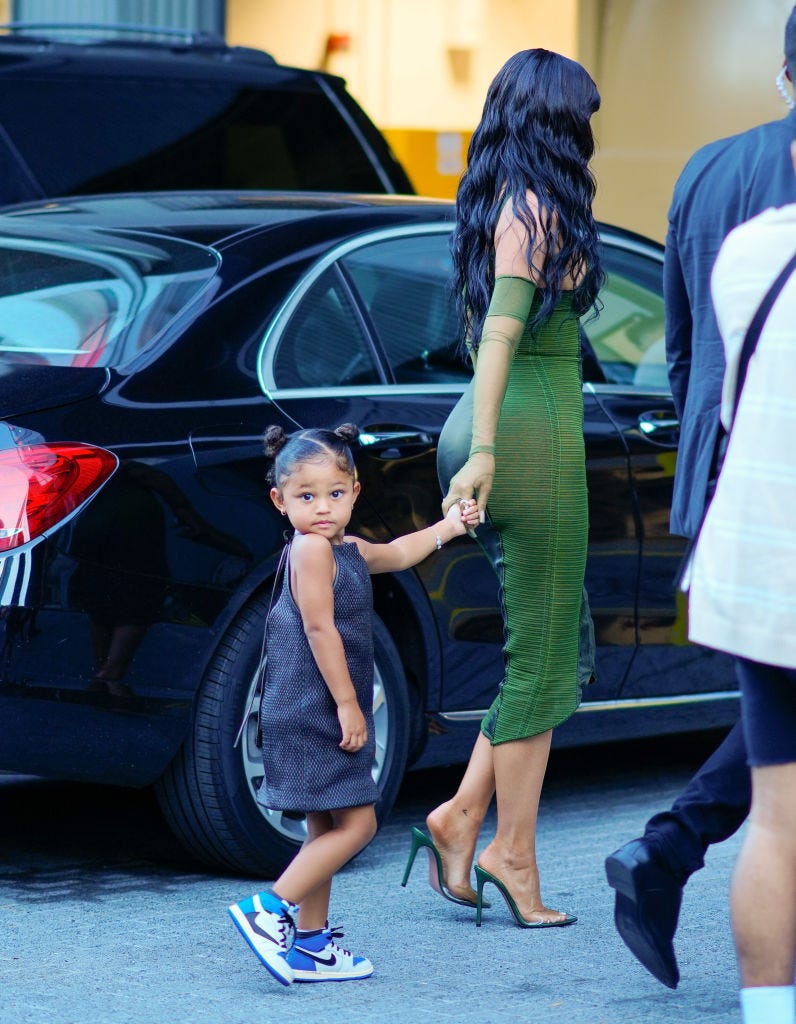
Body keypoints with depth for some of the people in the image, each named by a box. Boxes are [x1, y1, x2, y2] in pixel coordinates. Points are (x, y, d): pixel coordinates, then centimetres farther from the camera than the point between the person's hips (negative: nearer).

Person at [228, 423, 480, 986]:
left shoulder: (347, 549, 14)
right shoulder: (311, 548, -15)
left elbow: (397, 554, 35)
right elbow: (320, 629, -20)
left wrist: (448, 527, 33)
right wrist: (347, 704, -20)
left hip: (326, 716, 10)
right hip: (311, 714, -10)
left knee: (327, 830, 14)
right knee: (356, 823, -12)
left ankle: (310, 943, 18)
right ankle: (269, 910, -14)